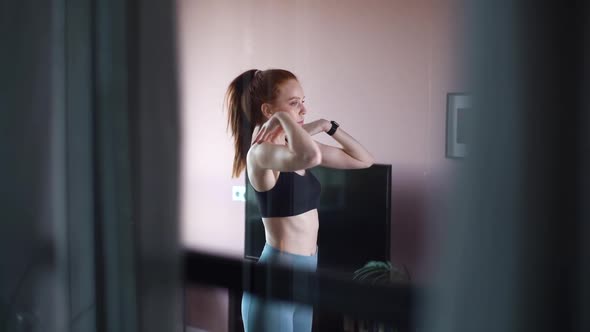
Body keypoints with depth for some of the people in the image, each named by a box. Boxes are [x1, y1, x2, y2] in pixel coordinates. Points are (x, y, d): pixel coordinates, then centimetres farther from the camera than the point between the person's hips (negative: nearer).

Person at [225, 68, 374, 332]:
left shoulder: (293, 148, 8)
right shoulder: (261, 152, -17)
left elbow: (364, 160, 14)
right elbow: (311, 157, -40)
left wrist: (328, 127, 0)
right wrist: (284, 118, -21)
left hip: (304, 273, 9)